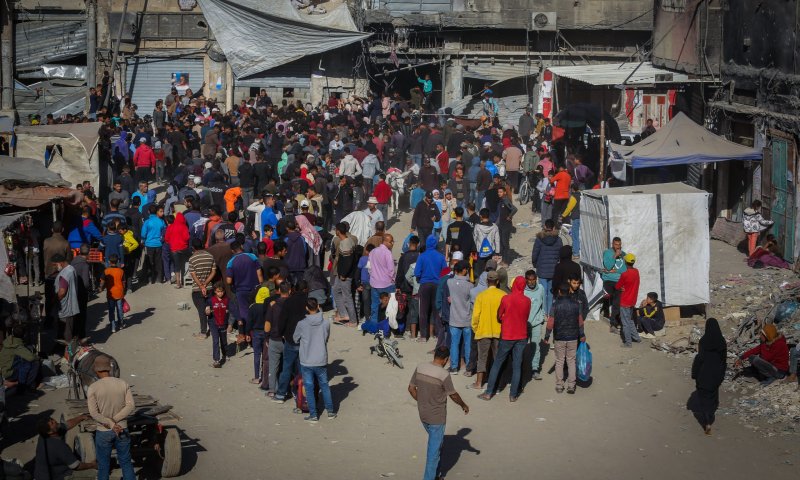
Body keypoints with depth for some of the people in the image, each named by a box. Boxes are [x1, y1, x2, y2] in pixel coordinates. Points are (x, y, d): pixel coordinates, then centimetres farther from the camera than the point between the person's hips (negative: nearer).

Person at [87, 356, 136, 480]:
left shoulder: (93, 388, -11)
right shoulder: (123, 384, -4)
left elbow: (94, 413, -17)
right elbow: (131, 406, -9)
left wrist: (110, 423, -14)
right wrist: (115, 420, -10)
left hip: (103, 432, -2)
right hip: (122, 430, 2)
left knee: (103, 465, 11)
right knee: (126, 462, 15)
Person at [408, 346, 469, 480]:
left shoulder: (420, 368, -6)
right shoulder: (444, 374, -22)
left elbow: (411, 388, 3)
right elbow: (453, 395, -9)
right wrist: (464, 405, 9)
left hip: (423, 415, 7)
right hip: (437, 418, -7)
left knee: (436, 443, 25)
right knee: (434, 450, 5)